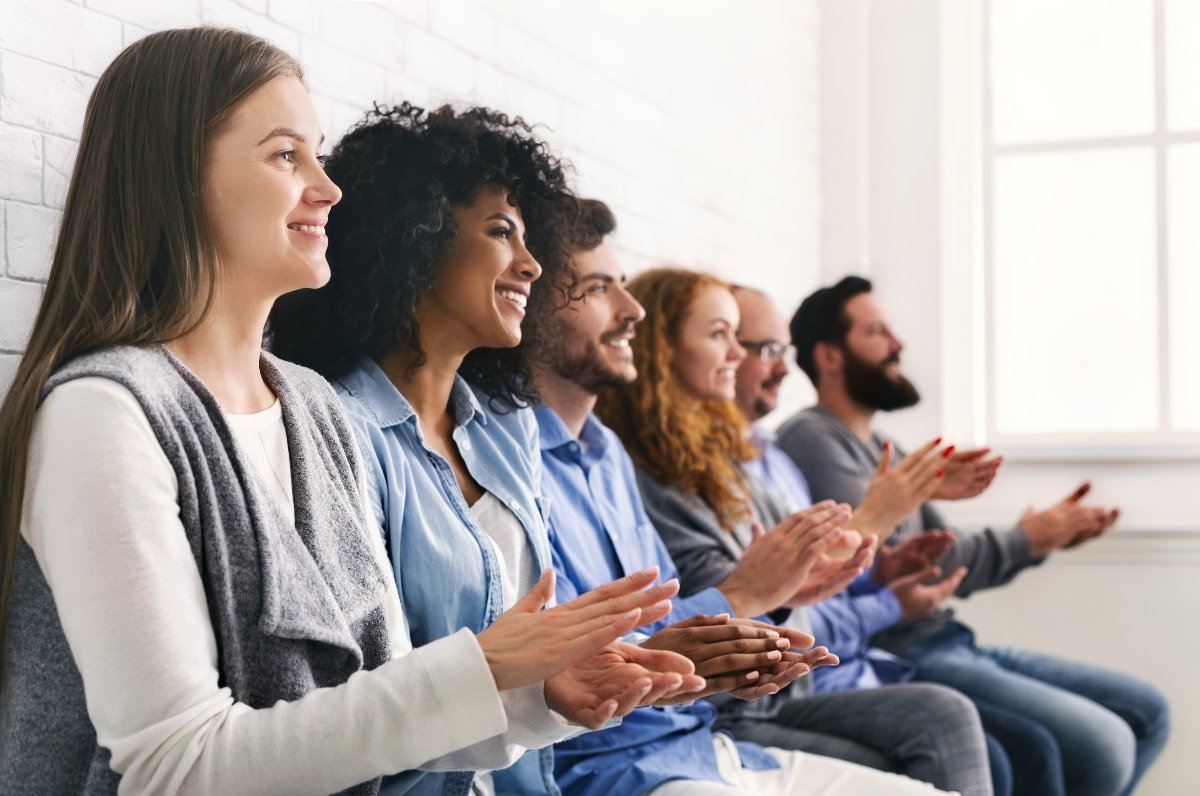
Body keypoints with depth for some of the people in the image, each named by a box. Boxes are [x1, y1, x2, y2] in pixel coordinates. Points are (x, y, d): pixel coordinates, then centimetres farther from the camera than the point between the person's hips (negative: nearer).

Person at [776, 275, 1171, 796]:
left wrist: (1046, 537, 2)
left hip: (951, 643, 10)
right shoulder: (812, 439, -11)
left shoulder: (880, 446, 20)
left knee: (1147, 711, 12)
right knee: (1103, 747, -21)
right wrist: (1022, 542, -10)